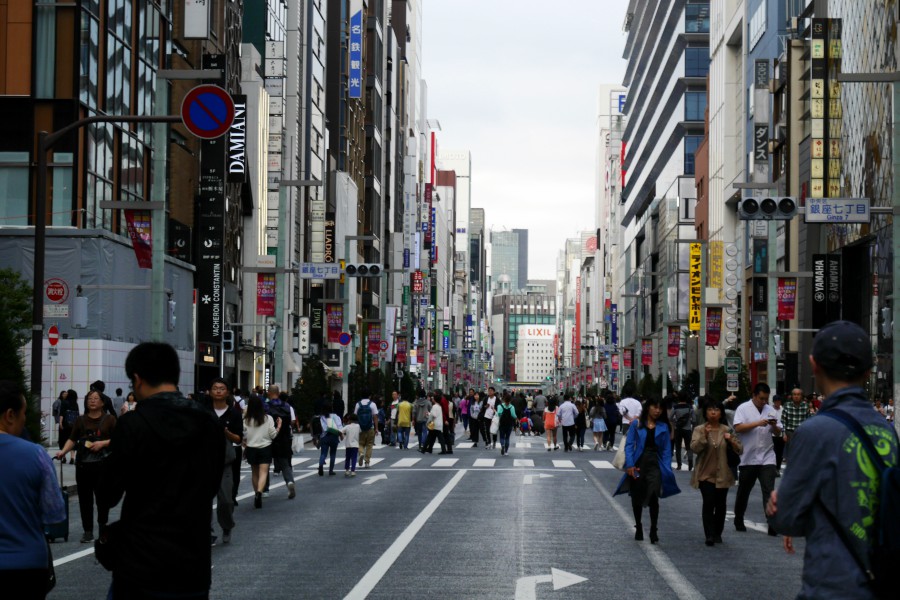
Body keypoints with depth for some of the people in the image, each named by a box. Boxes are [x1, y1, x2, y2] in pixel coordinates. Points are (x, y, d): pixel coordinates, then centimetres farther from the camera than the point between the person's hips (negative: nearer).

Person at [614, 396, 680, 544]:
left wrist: (666, 470, -3)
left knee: (653, 497, -16)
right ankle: (638, 527, 29)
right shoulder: (636, 424, 2)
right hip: (638, 464, 0)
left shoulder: (663, 427, 7)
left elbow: (666, 450, 6)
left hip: (655, 465, 0)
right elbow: (629, 445, -1)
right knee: (637, 498, 11)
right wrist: (629, 465, -12)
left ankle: (653, 530, -8)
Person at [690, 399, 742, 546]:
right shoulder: (699, 430, 0)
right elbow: (694, 448, -14)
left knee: (721, 504, 8)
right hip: (705, 474, -3)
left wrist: (732, 441, -15)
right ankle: (709, 535, -14)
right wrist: (704, 435, -26)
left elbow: (739, 450, 4)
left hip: (722, 474, 3)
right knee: (708, 503, -12)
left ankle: (717, 534, 21)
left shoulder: (727, 430, 6)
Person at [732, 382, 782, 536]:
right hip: (748, 458, -2)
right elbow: (738, 428, -16)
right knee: (744, 490, 11)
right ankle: (738, 520, 28)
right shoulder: (743, 408, -3)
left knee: (769, 491, -7)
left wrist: (774, 426, -10)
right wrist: (757, 423, -23)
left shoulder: (770, 409, 9)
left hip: (767, 458, 2)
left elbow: (778, 431, 13)